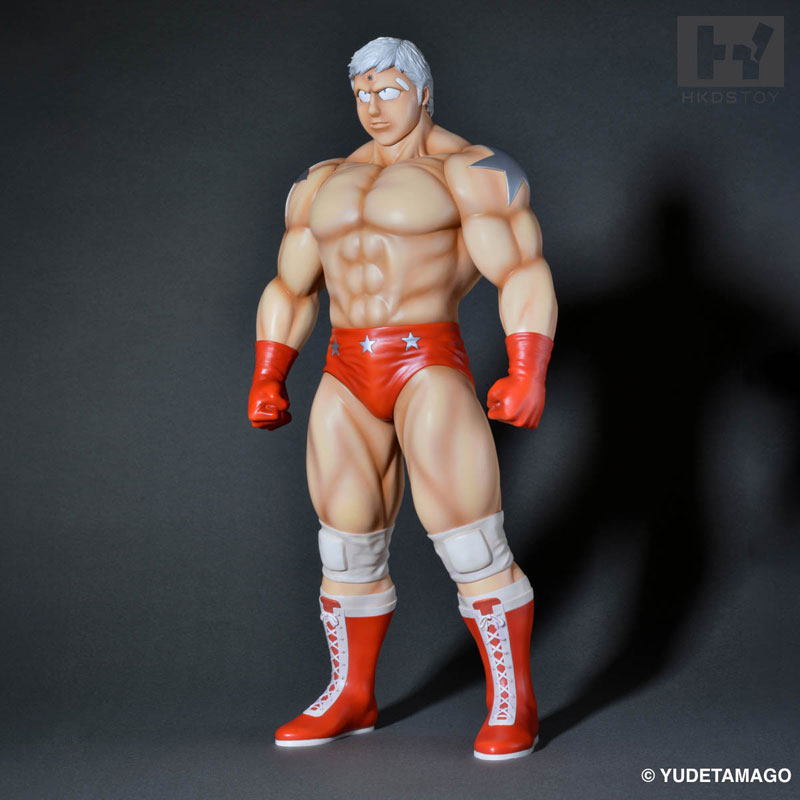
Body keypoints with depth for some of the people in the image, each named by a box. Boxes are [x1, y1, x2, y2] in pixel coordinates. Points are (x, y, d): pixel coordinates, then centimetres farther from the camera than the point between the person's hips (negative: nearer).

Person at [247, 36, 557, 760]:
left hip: (432, 372, -6)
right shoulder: (325, 184, 16)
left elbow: (526, 274, -11)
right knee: (349, 552, 10)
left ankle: (513, 703, 4)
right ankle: (352, 697, 24)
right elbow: (291, 288, 20)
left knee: (473, 550, -10)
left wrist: (528, 375, -22)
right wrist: (268, 380, 12)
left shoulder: (470, 172, -3)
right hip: (347, 381, 6)